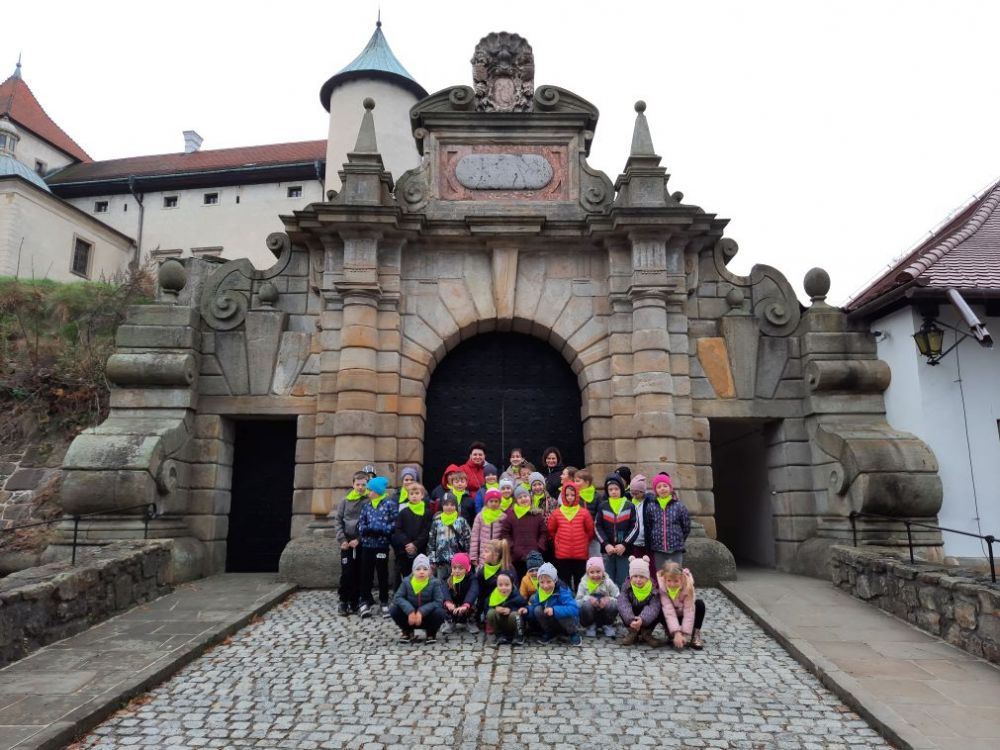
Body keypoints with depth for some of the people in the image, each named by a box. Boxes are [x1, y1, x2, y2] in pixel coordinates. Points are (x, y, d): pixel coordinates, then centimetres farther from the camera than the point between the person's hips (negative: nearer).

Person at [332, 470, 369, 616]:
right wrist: (342, 539, -7)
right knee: (346, 573, 0)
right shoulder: (345, 500, 3)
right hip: (347, 542, 1)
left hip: (363, 543, -1)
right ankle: (343, 601, 12)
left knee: (359, 573, 6)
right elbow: (337, 520, 4)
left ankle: (354, 602, 17)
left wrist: (358, 539, -12)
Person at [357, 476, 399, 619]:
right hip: (367, 545, 5)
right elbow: (361, 523, 7)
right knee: (366, 574, 8)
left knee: (382, 574, 6)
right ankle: (366, 602, 20)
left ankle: (384, 603, 19)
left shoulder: (390, 503, -6)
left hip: (382, 545, -4)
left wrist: (380, 530, -19)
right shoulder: (367, 505, 10)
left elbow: (394, 523, -11)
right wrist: (366, 530, -13)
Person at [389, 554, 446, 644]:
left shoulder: (435, 583, -17)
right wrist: (410, 610, -32)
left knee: (439, 612, -32)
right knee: (394, 610, -21)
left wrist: (421, 611, -33)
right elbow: (398, 597, -17)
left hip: (427, 616, -2)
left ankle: (431, 633, 1)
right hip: (410, 616, 2)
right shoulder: (406, 581, -11)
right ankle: (408, 631, 7)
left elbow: (439, 601, -23)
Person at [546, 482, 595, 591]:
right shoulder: (556, 513, 0)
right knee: (564, 582, 8)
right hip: (562, 554, 0)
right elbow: (551, 530, 12)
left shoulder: (584, 513, -1)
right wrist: (558, 541, 9)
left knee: (580, 582, 8)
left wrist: (583, 542, 8)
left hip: (580, 554, 0)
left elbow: (590, 531, 9)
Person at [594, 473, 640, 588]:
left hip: (624, 550, -1)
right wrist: (606, 544, -9)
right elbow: (597, 527, 3)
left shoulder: (630, 506, 3)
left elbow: (635, 527, 0)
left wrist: (624, 544, -10)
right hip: (607, 550, 1)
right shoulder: (602, 506, 5)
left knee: (622, 583, 1)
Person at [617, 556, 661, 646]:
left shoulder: (653, 588, -20)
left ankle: (646, 633, -7)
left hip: (646, 623, -1)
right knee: (621, 608, -27)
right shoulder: (627, 587, -16)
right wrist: (630, 620, -50)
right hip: (632, 616, 1)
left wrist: (642, 620, -53)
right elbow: (624, 605, -32)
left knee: (659, 610, -28)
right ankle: (633, 632, -8)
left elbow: (653, 607, -35)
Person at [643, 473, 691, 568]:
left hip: (676, 550, -1)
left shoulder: (679, 506, -2)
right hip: (658, 550, 1)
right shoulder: (650, 507, 0)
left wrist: (679, 541, 11)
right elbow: (647, 528, 5)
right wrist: (650, 546, 7)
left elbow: (686, 527, 6)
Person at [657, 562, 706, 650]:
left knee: (700, 604, -28)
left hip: (684, 617, 1)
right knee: (660, 609, -33)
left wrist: (685, 634, -36)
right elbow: (669, 611, -34)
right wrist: (676, 633, -42)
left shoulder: (687, 585, -28)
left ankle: (695, 635, -12)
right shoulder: (661, 587, -29)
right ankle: (670, 634, -9)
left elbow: (689, 611, -30)